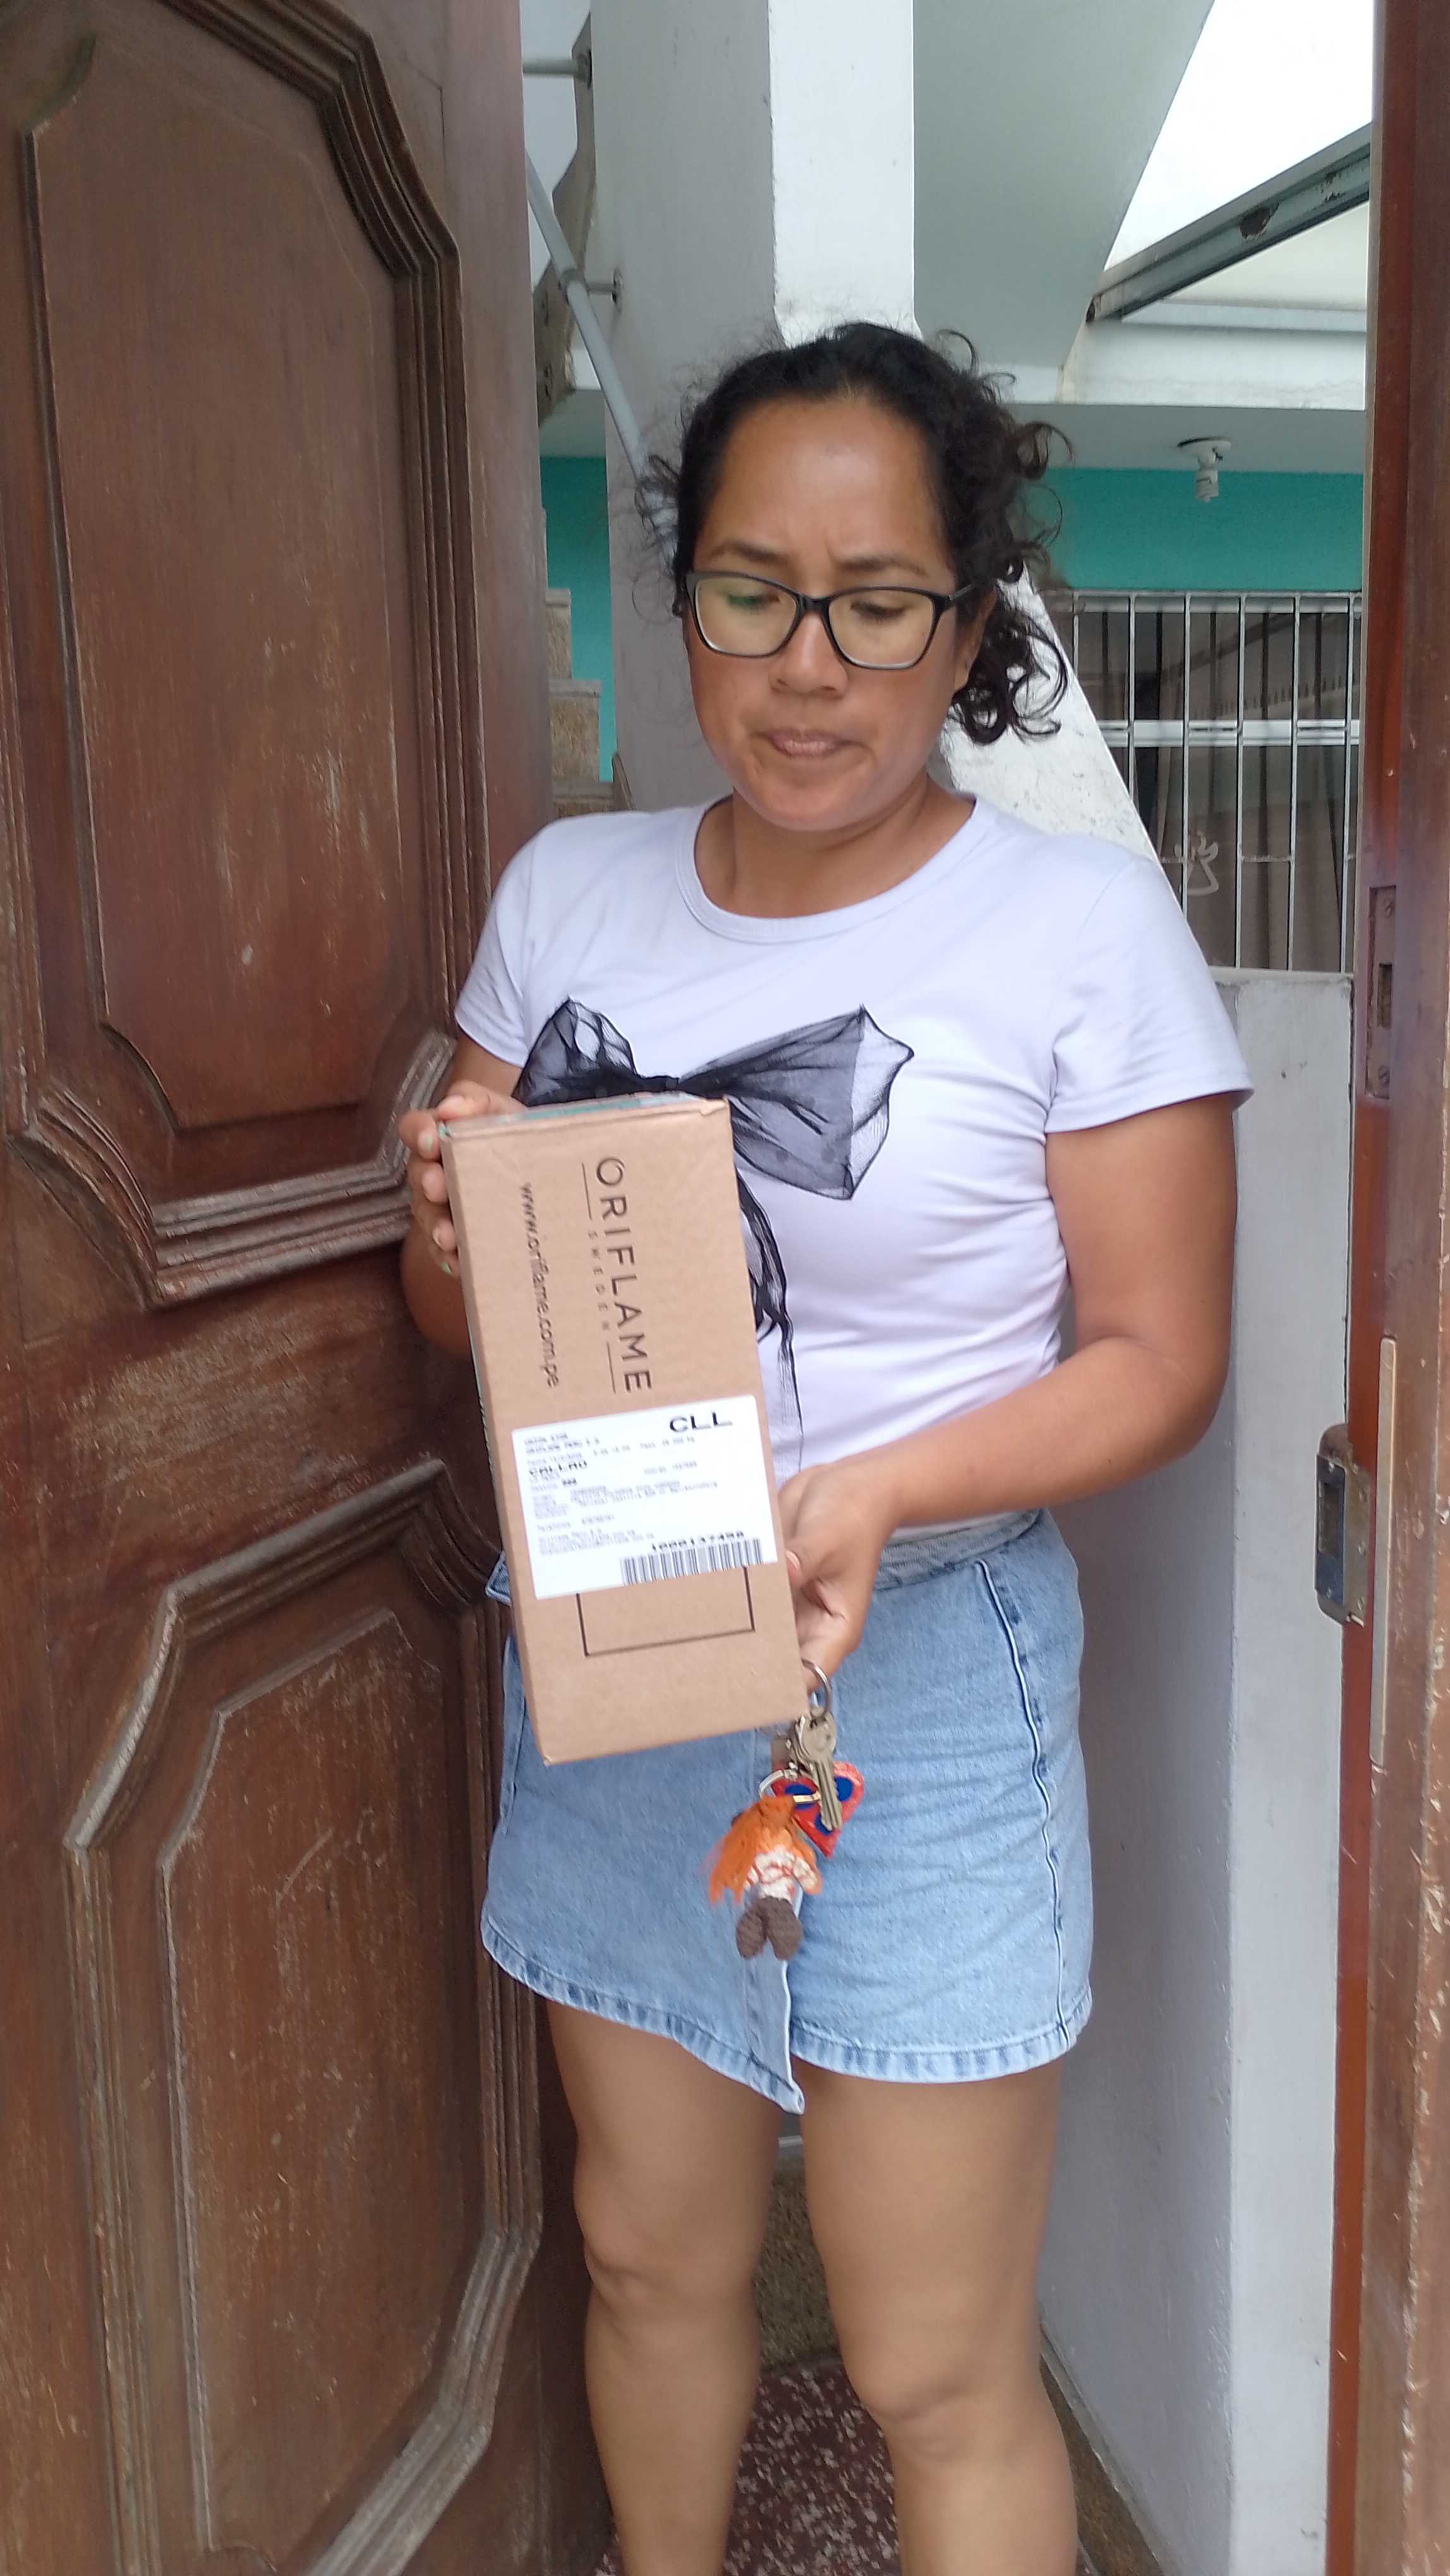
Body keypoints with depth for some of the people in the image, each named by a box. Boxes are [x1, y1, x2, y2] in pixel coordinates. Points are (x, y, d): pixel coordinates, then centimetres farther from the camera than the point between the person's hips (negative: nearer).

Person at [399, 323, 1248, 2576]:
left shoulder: (1084, 924, -9)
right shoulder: (567, 890, 4)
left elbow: (1159, 1356, -8)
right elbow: (460, 1312, 9)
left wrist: (879, 1489, -24)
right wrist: (458, 1229, -14)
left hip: (914, 1666, -4)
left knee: (941, 2373, 8)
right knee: (650, 2256, 23)